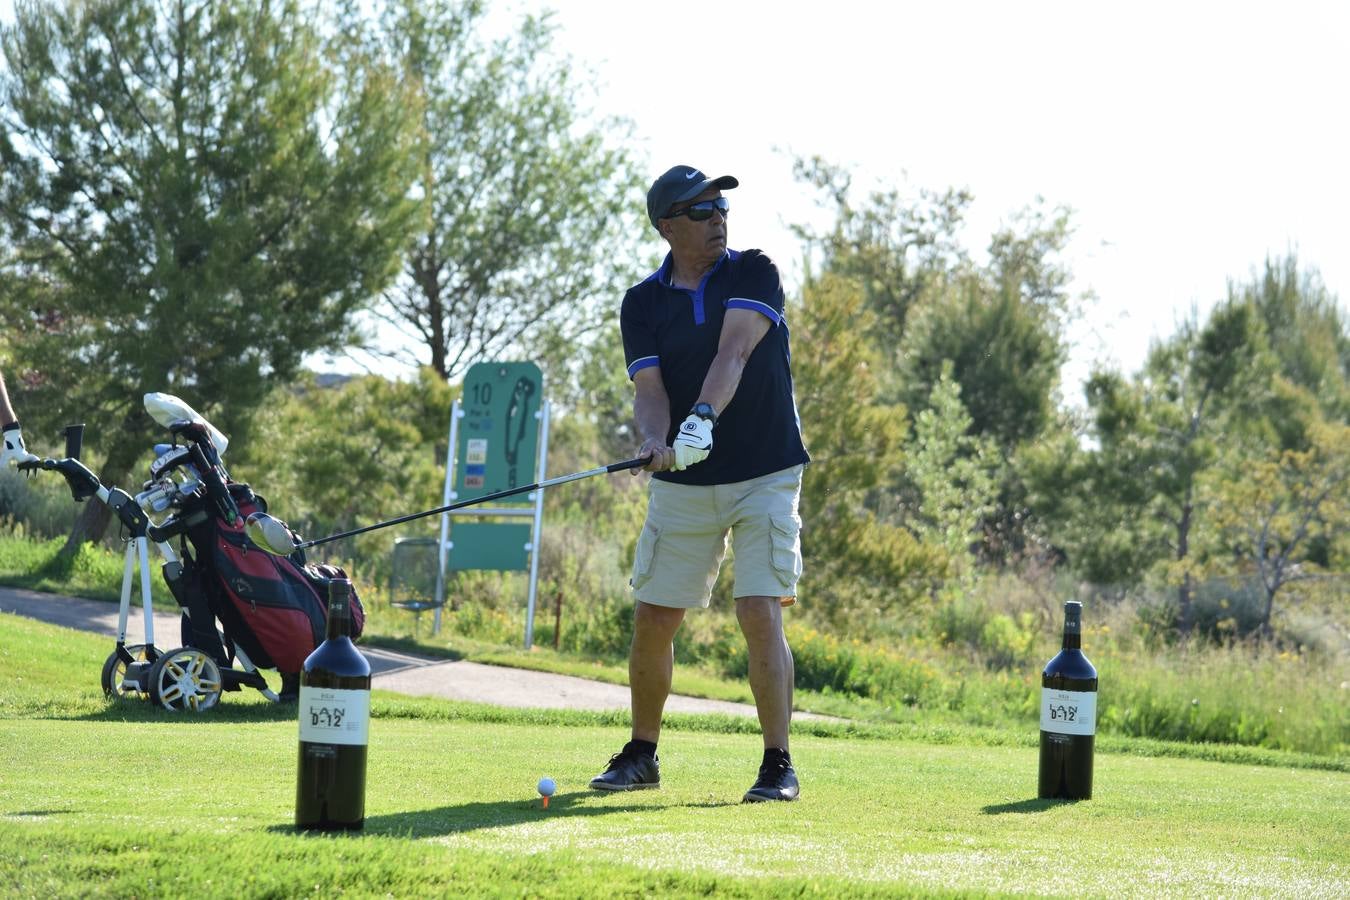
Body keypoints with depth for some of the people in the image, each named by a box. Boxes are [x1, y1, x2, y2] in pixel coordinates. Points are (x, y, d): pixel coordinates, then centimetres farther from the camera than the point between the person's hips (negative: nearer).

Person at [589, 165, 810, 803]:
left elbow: (733, 353, -21)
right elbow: (649, 389, -9)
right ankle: (641, 755, 23)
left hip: (766, 477, -3)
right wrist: (654, 440, -31)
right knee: (652, 620, 5)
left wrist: (703, 417, -38)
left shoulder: (754, 274, -4)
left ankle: (778, 765, -7)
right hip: (682, 485, 3)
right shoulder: (643, 303, 2)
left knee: (761, 615, -13)